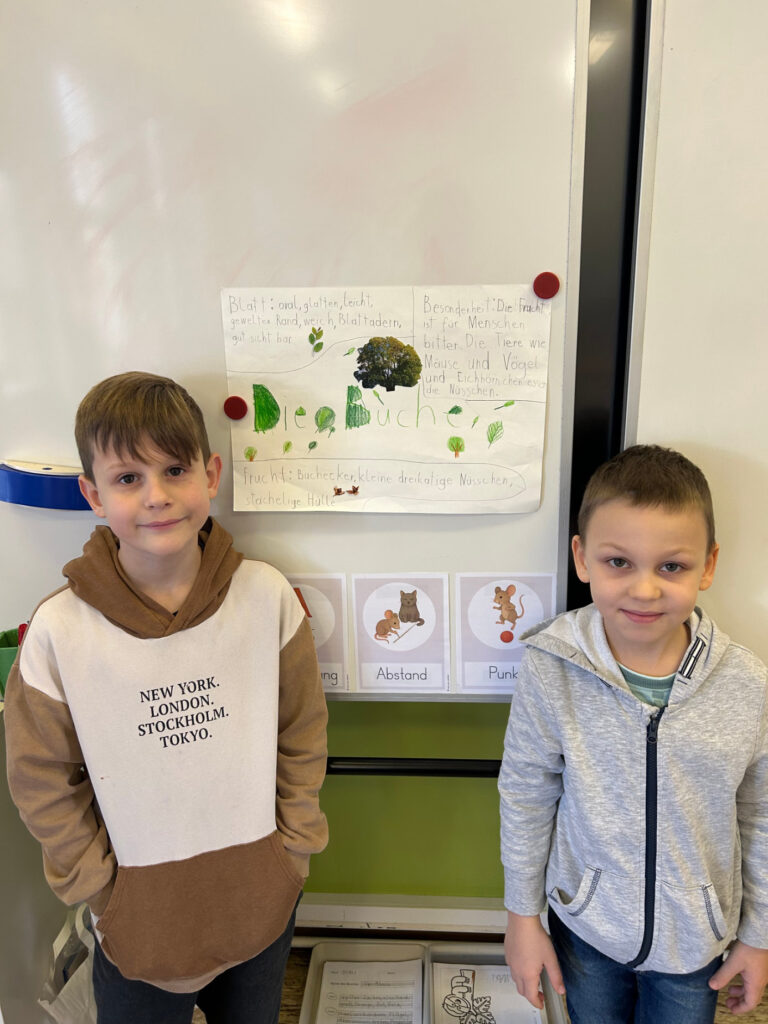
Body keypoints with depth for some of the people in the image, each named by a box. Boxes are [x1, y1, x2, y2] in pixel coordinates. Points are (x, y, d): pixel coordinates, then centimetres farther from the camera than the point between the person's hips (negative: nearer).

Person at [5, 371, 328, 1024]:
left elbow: (303, 733, -4)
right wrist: (103, 890, -3)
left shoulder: (267, 596, -15)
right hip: (138, 923, -1)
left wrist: (293, 849, -2)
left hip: (263, 905, 2)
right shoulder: (58, 632, -18)